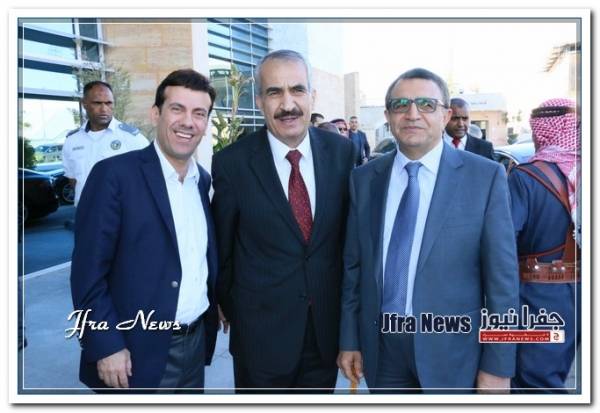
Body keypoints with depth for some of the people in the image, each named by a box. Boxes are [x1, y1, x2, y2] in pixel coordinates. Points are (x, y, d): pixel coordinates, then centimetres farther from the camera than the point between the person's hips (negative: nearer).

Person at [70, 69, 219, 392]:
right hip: (138, 353, -6)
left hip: (196, 343, 6)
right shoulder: (115, 174, -13)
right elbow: (88, 273, -14)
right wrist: (106, 346, -16)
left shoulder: (204, 180, 6)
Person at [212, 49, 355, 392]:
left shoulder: (342, 151, -5)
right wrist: (233, 310, 8)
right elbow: (222, 248, -1)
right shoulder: (232, 162, -12)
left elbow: (349, 230, 5)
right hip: (261, 331, -2)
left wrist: (348, 302, 10)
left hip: (329, 322, 3)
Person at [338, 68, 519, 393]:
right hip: (381, 344, 3)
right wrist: (349, 340, 5)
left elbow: (502, 276, -8)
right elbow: (353, 266, 5)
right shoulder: (364, 179, 1)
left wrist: (498, 366, -8)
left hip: (452, 348, -2)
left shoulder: (485, 176, -9)